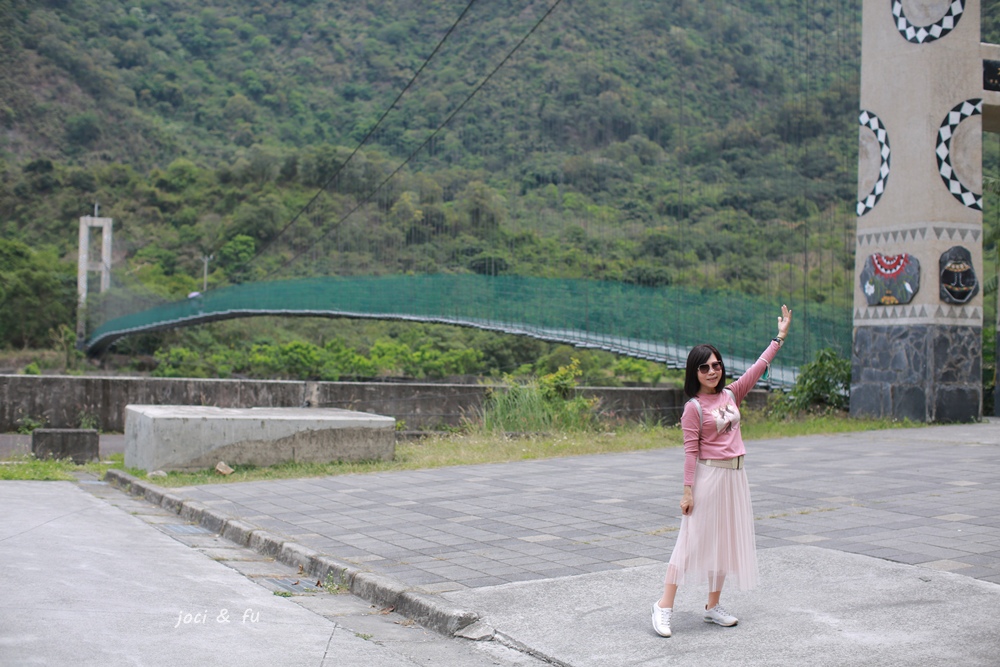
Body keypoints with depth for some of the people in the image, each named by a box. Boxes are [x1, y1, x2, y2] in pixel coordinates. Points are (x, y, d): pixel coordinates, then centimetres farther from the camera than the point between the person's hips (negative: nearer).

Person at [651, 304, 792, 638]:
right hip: (708, 476, -7)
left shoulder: (730, 395, 6)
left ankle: (713, 606, 20)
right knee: (693, 539, -6)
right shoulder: (693, 407, -11)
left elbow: (758, 368, 12)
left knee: (726, 540, 11)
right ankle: (664, 606, -2)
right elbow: (691, 450, -13)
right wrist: (688, 491, -15)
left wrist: (780, 337, 13)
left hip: (735, 476, 7)